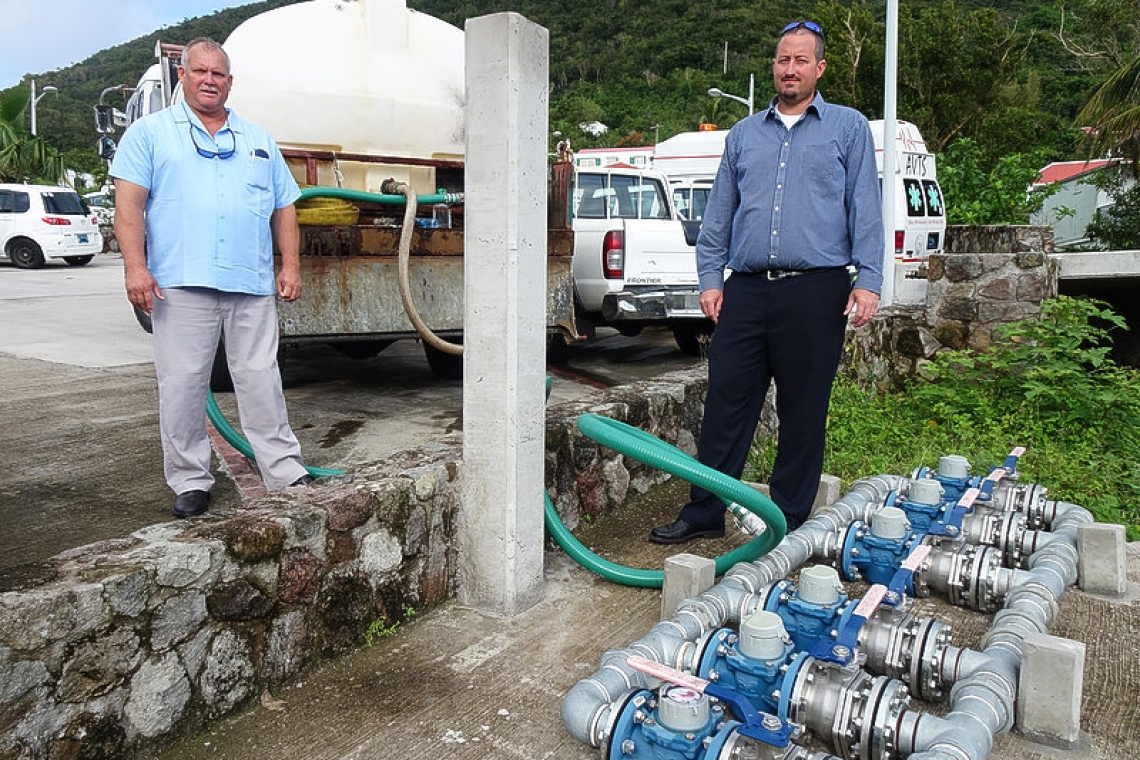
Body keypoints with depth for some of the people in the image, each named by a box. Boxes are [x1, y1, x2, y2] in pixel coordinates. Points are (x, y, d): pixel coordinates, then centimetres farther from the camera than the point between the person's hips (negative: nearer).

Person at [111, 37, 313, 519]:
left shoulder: (259, 141, 21)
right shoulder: (150, 133, 11)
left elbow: (284, 209, 19)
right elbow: (128, 203, 1)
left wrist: (291, 266, 7)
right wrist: (135, 266, -11)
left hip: (253, 286, 2)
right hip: (180, 284, -2)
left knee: (262, 382, 3)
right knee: (181, 386, 1)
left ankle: (286, 472, 9)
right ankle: (190, 482, 12)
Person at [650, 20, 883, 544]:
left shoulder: (848, 128, 10)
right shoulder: (744, 134, 18)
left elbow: (866, 209, 3)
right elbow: (719, 212, 17)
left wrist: (867, 282, -7)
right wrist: (710, 278, 7)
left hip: (816, 291, -2)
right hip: (746, 290, 3)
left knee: (802, 413, 4)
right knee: (726, 403, 2)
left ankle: (789, 523, 16)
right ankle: (704, 513, 12)